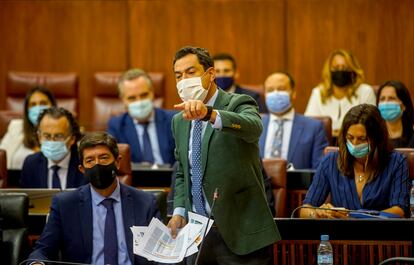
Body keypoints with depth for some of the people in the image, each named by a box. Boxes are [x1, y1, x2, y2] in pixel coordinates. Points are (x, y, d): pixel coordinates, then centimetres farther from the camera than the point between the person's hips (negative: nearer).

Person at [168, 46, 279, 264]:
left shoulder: (238, 104, -6)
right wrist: (179, 211, 4)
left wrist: (208, 113, -48)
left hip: (239, 232, -6)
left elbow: (252, 127, -30)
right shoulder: (179, 121, 13)